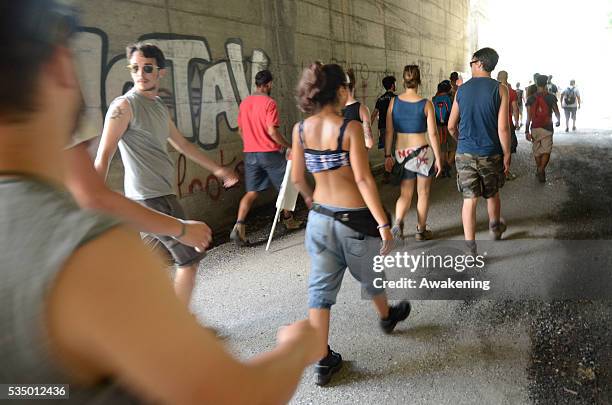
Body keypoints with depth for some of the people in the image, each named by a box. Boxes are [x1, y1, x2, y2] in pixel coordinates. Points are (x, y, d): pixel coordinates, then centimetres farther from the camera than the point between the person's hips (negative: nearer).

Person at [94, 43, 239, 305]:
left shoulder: (159, 105, 14)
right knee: (190, 258, 0)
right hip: (150, 198, -8)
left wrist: (216, 169, 26)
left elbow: (181, 144, 24)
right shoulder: (124, 106, -12)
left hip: (161, 193, 8)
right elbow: (103, 157, -17)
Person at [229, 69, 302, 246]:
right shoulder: (269, 102, -12)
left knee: (252, 192, 7)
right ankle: (288, 219, 30)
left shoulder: (244, 103, 8)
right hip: (270, 153, -5)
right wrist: (288, 145, -7)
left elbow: (240, 130, 15)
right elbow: (272, 131, -19)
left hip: (250, 153, 6)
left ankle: (239, 227, -9)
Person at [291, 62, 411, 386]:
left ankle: (323, 362, 16)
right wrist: (383, 224, -18)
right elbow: (363, 179, -21)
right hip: (354, 217, -3)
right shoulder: (350, 128, -17)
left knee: (320, 287, 10)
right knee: (371, 275, 24)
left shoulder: (301, 129, -2)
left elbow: (297, 178, 5)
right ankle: (386, 317, 53)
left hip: (320, 217, 4)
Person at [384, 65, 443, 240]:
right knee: (423, 194, 13)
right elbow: (433, 134, -8)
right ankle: (421, 231, 23)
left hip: (401, 153, 2)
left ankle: (398, 223, -12)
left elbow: (389, 131, -1)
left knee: (405, 194, 13)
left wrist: (387, 155, 5)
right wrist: (438, 158, -1)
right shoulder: (426, 104, -8)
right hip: (422, 152, -2)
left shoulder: (394, 102, -2)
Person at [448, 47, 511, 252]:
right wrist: (507, 154, -2)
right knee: (492, 194, 21)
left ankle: (470, 247, 1)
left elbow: (451, 126, 7)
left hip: (465, 153, 1)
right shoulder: (500, 89, -6)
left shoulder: (462, 90, 2)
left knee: (469, 199, 2)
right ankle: (495, 227, 45)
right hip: (491, 153, -1)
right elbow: (503, 127, -11)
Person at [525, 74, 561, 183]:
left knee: (537, 151, 16)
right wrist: (558, 121, 25)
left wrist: (527, 131, -2)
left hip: (534, 128, 3)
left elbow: (528, 117, -4)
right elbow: (557, 112, 4)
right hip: (547, 128, -3)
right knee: (546, 151, 0)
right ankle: (541, 170, -19)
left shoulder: (531, 99, 0)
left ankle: (539, 170, 30)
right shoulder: (550, 97, -5)